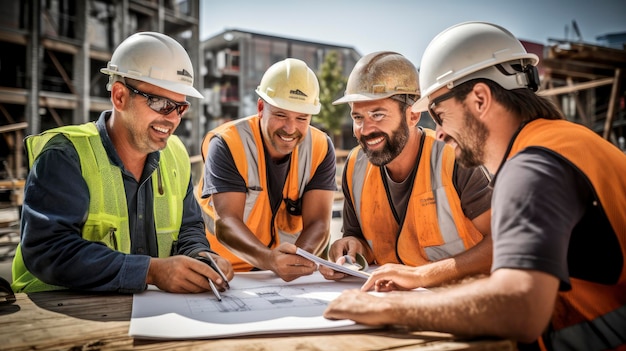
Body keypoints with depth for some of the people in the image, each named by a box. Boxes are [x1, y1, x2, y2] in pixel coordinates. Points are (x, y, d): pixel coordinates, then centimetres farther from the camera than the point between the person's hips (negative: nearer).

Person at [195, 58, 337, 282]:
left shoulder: (321, 148, -5)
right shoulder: (227, 144, -12)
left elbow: (318, 222, -10)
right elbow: (226, 223, -21)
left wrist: (299, 260, -30)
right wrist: (269, 259, -38)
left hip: (290, 275, 2)